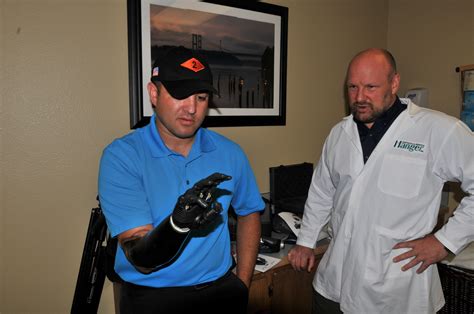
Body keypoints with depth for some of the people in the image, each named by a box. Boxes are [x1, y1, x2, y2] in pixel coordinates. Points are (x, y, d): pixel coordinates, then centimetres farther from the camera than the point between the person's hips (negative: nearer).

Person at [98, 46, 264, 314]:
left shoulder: (230, 153, -6)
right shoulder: (121, 156, -16)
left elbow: (249, 213, 9)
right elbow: (141, 260, -20)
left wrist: (242, 284, 3)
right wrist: (177, 224, -39)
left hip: (221, 291, 3)